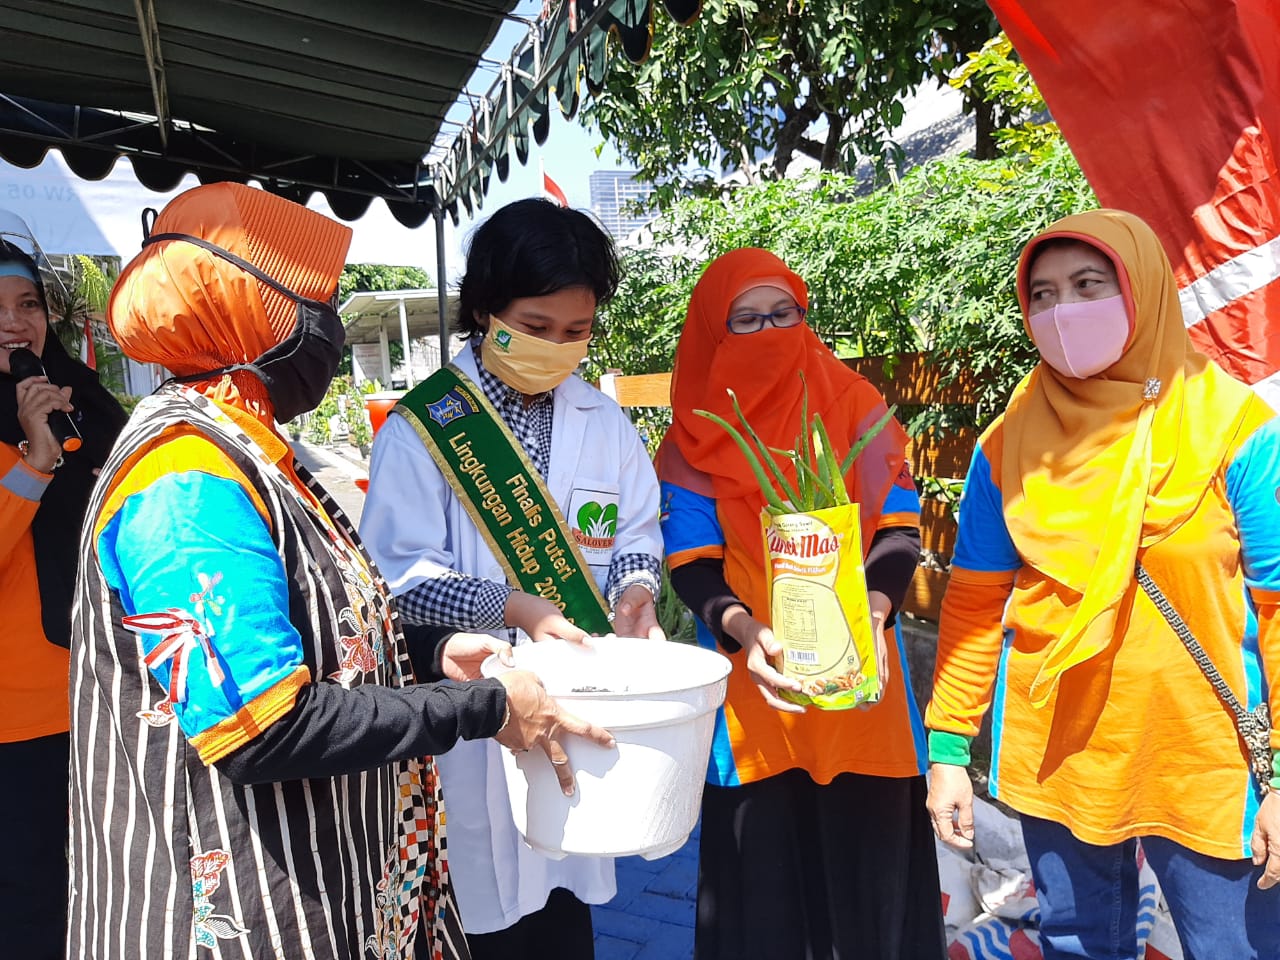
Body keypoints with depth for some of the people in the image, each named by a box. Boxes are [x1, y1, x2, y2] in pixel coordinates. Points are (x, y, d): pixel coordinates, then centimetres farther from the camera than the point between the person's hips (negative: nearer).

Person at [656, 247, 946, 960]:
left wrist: (875, 607, -19)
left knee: (871, 859, 9)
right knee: (763, 875, 6)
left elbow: (900, 528, -1)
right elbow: (692, 561, -4)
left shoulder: (857, 406, 5)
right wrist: (743, 629, -23)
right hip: (754, 678, 0)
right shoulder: (695, 433, 2)